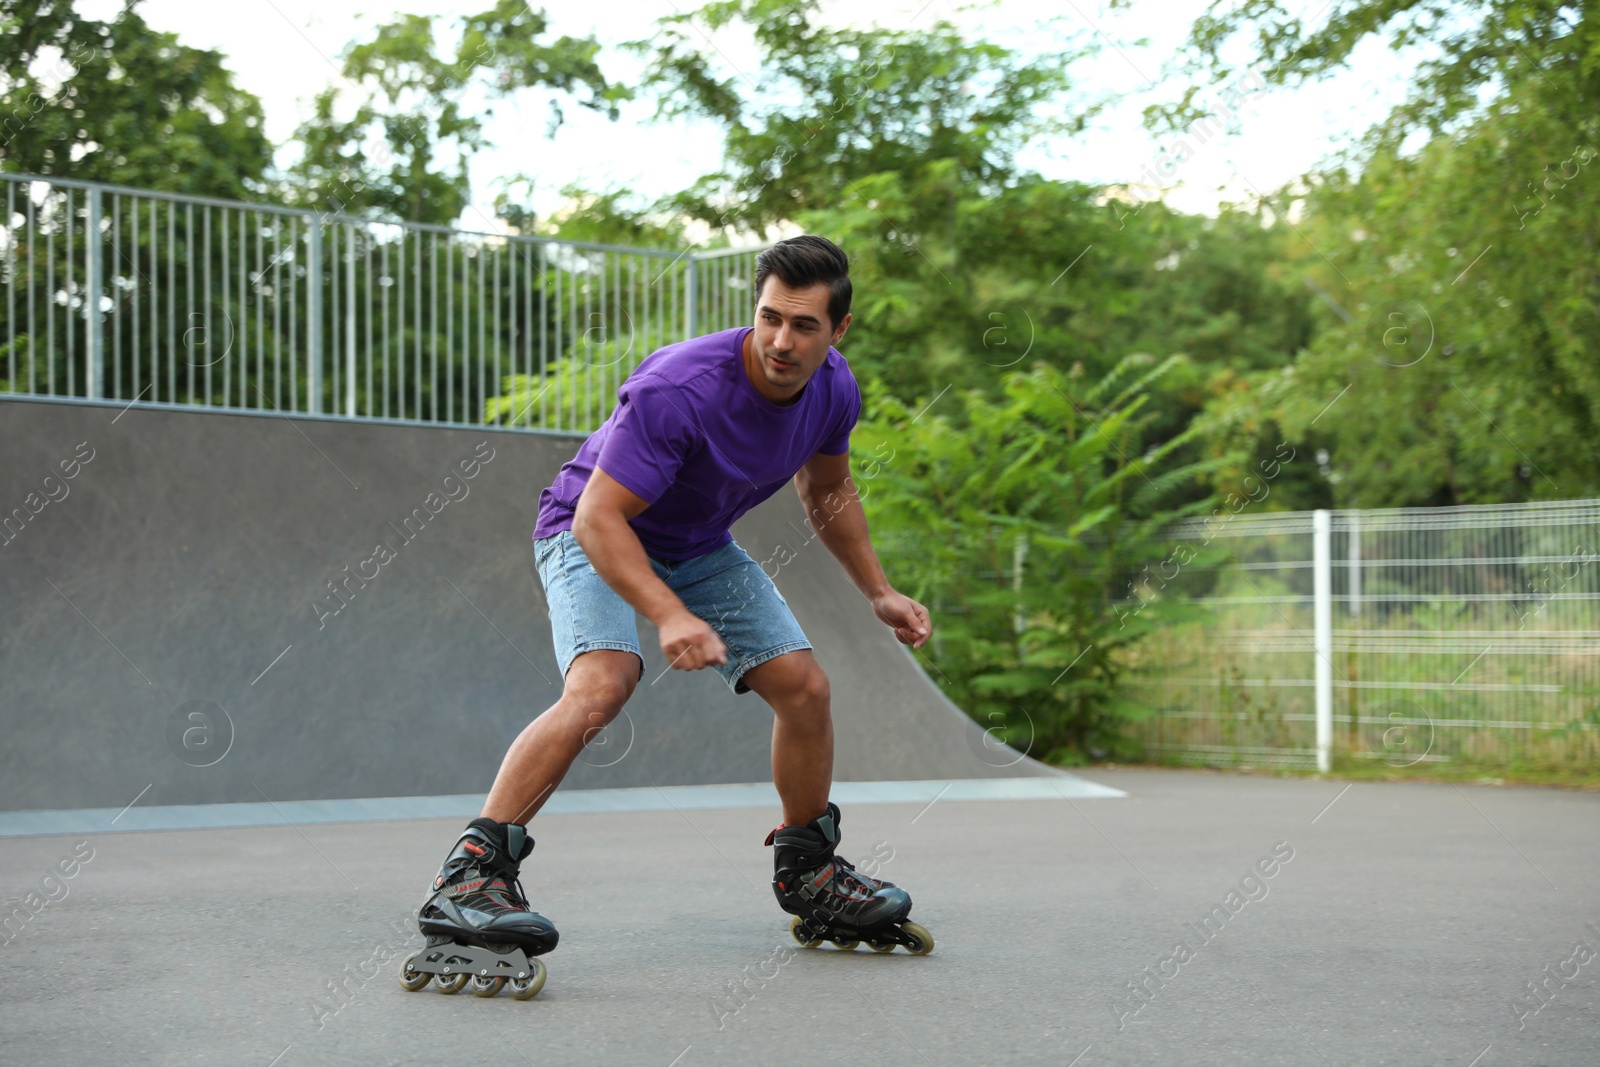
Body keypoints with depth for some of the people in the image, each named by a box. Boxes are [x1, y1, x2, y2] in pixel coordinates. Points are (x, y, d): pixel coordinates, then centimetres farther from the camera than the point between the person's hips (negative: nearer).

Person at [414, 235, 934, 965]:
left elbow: (827, 491, 11)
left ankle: (807, 871, 21)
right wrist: (670, 617, -45)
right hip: (594, 535, -6)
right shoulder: (678, 387, -35)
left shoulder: (833, 390, -11)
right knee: (602, 684, -32)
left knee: (804, 687, -1)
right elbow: (598, 518, -34)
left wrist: (878, 592, 9)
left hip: (700, 547, 7)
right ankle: (469, 874, -29)